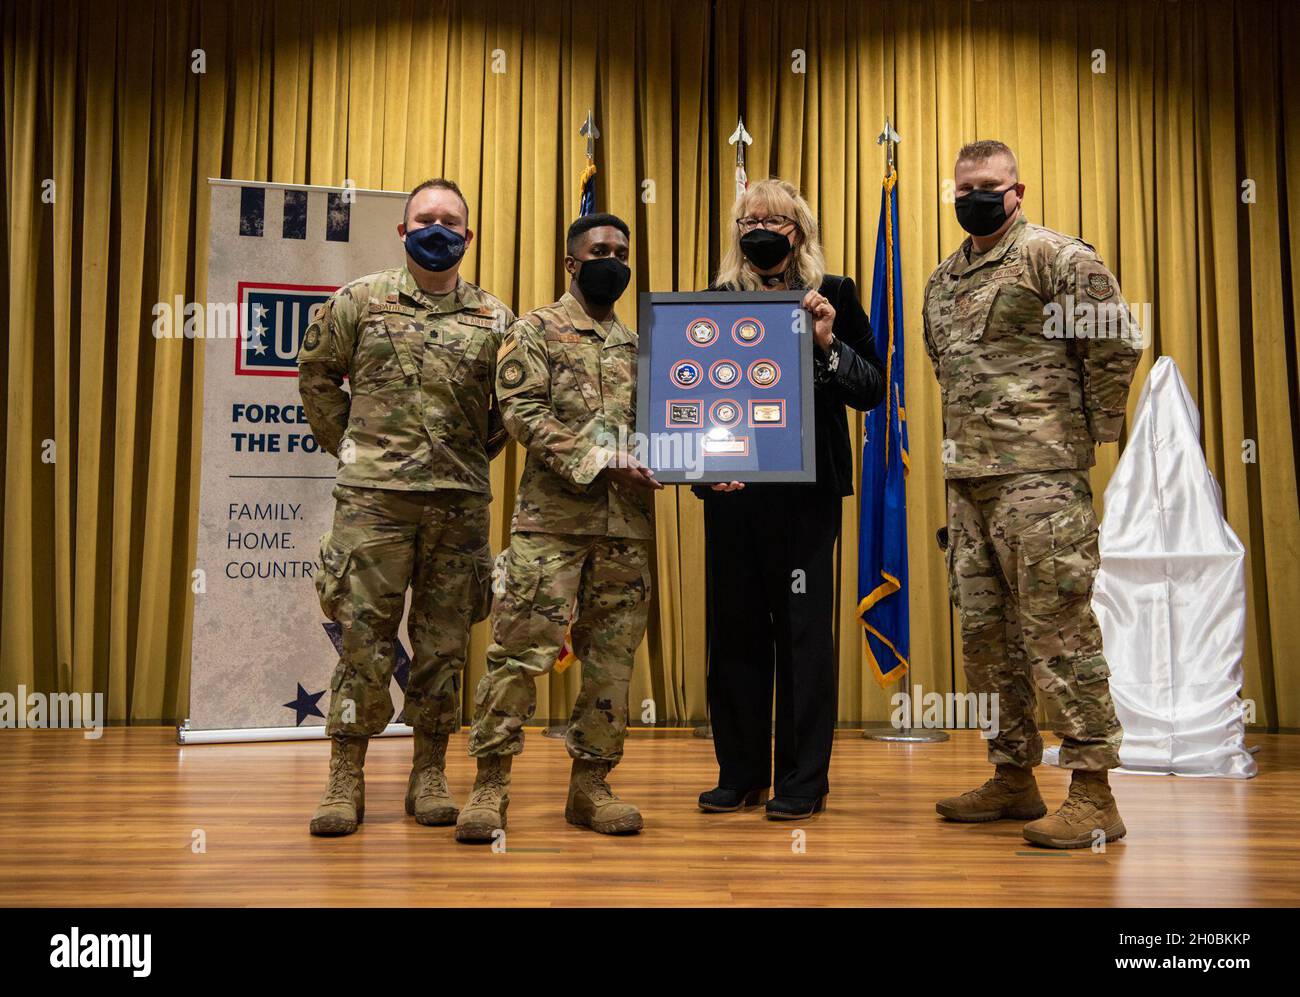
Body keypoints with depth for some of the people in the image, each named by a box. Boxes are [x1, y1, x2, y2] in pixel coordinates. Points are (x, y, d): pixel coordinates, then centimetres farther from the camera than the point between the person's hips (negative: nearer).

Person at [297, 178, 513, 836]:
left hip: (459, 501, 2)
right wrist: (344, 442, 9)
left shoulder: (494, 319, 10)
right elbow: (316, 372, 14)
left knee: (444, 641, 7)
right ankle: (346, 779, 10)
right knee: (364, 638, -1)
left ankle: (429, 775, 19)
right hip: (373, 495, -2)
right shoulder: (361, 301, 6)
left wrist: (480, 450, 8)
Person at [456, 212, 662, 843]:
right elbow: (521, 412, -8)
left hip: (628, 524, 5)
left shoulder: (640, 345, 20)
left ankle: (591, 784, 17)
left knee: (612, 657, 7)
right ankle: (490, 784, 5)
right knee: (521, 647, -6)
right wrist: (594, 462, -17)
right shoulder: (535, 331, 5)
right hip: (551, 517, -5)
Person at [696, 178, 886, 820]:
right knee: (732, 626, 7)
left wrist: (828, 344, -15)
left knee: (803, 629, 0)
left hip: (806, 485, -3)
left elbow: (872, 389, 1)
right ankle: (741, 773, 18)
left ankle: (803, 780, 10)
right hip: (730, 485, 3)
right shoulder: (716, 300, 11)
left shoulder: (832, 295, 5)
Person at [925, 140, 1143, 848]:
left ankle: (1093, 794, 1)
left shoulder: (1054, 256, -5)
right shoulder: (942, 281, 19)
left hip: (1038, 474, -8)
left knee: (1057, 628, -7)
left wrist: (1095, 432, -3)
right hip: (966, 478, 8)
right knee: (985, 630, 11)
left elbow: (1118, 343, -8)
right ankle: (1014, 777, 23)